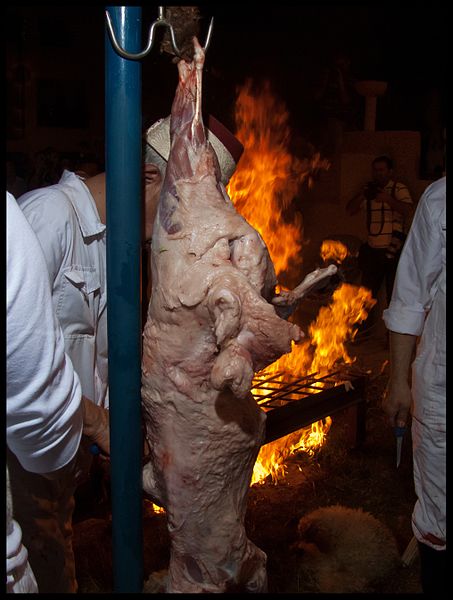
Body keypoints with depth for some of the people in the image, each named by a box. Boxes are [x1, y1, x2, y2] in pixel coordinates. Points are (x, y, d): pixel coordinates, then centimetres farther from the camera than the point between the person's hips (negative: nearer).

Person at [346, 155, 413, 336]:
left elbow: (407, 210, -19)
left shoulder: (399, 189, -4)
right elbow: (350, 210, 7)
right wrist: (362, 194, -9)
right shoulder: (369, 190, 12)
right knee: (367, 289, 15)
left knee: (394, 294, -1)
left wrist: (387, 198, -29)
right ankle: (368, 320, 38)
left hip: (393, 250, -5)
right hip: (373, 249, 5)